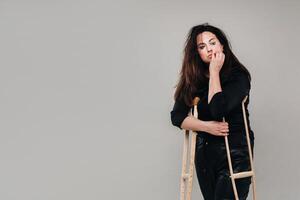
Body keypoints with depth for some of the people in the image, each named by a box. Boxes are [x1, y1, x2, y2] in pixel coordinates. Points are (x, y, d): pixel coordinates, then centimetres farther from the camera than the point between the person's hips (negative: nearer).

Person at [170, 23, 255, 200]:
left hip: (234, 154, -5)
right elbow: (177, 116, -1)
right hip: (204, 154, 5)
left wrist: (214, 72, -14)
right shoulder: (193, 79, 5)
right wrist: (207, 127, -15)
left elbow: (218, 110, -23)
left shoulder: (238, 76, -8)